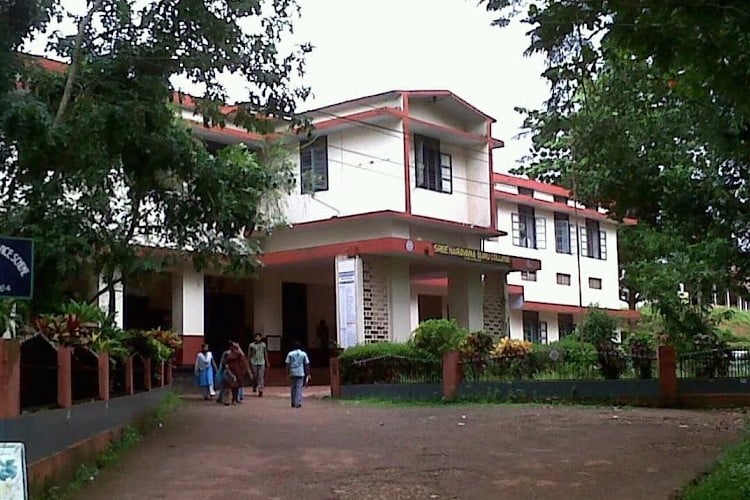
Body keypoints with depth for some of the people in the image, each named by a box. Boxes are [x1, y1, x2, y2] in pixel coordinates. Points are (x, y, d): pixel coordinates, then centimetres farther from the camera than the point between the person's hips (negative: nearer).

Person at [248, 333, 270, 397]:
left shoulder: (263, 344, 5)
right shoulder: (251, 345, -1)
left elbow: (265, 354, 14)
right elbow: (249, 354, 4)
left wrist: (267, 362, 16)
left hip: (261, 363, 1)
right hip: (254, 363, -1)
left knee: (261, 377, -8)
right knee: (255, 376, 6)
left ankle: (260, 390, -11)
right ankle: (254, 387, 32)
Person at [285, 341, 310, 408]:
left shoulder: (290, 354, 4)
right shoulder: (303, 354, 4)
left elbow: (287, 364, 0)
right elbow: (307, 365, 5)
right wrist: (308, 374, 10)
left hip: (292, 373, 1)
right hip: (301, 373, -1)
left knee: (293, 388, 13)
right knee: (299, 388, -1)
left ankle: (293, 403, 16)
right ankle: (298, 403, -11)